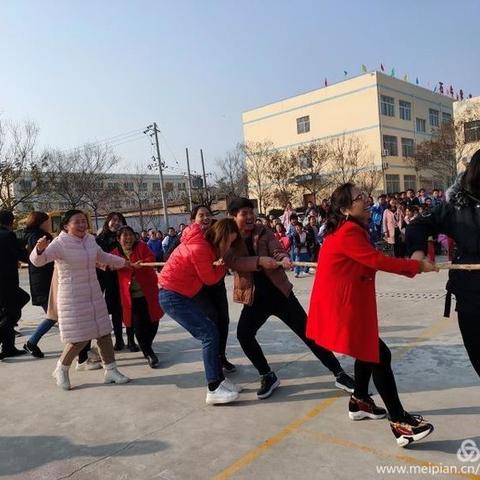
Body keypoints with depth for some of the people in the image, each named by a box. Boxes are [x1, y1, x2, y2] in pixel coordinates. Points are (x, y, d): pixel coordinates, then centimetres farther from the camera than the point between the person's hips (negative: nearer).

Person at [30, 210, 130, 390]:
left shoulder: (90, 239, 3)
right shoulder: (59, 243, -15)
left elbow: (102, 256, 21)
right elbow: (37, 261, -27)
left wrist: (122, 262, 31)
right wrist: (40, 249, -48)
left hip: (94, 295, 7)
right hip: (73, 299, -6)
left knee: (104, 332, 10)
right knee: (80, 338, -4)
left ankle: (111, 371, 23)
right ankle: (61, 369, 24)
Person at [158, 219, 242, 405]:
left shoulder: (204, 242, 6)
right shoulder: (200, 248, -23)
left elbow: (207, 269, 9)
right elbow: (210, 279, -14)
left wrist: (218, 262, -6)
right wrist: (223, 263, -2)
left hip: (180, 294, 10)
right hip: (172, 296, -10)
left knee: (209, 332, 10)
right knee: (209, 335, -10)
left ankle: (219, 379, 20)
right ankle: (214, 390, -4)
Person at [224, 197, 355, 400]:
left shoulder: (264, 233, -1)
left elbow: (277, 251, -13)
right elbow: (233, 262, -21)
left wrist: (284, 259, -37)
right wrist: (259, 261, -33)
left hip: (279, 292, 0)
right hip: (255, 298, 1)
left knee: (307, 332, -2)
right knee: (244, 334, -14)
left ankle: (339, 374, 9)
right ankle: (268, 376, 9)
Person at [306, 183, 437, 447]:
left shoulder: (348, 229, 13)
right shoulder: (348, 232, -20)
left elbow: (371, 262, 10)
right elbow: (378, 261, -20)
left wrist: (412, 266, 2)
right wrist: (417, 265, -9)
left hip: (346, 304, 11)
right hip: (340, 307, -11)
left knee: (369, 351, 22)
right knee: (378, 356, -4)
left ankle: (359, 402, 37)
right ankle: (400, 423, 5)